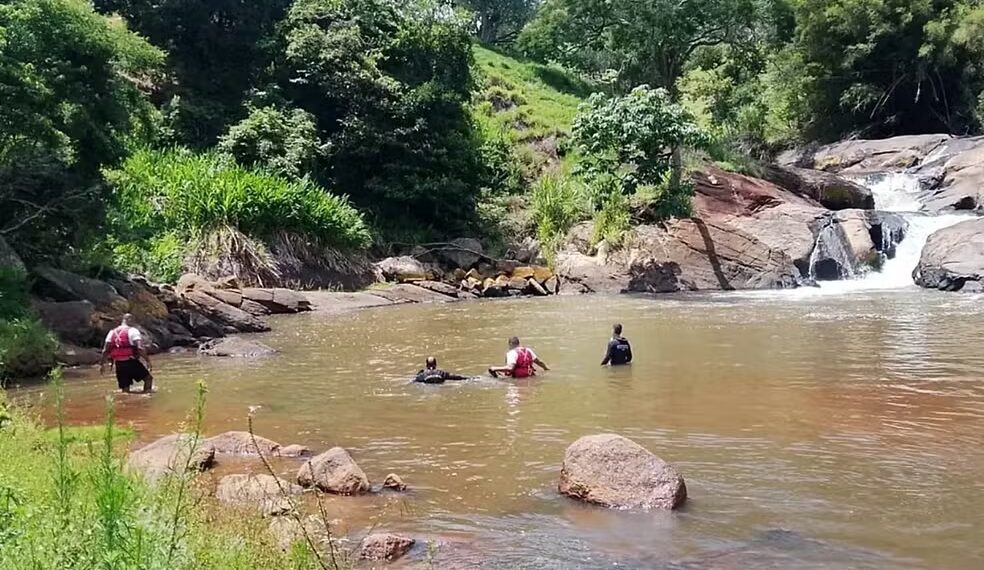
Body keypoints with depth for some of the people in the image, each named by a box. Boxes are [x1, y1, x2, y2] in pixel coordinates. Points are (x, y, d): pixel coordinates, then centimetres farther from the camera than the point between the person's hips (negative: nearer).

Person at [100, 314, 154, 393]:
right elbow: (140, 348, -17)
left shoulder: (112, 332, 11)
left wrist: (102, 364, 17)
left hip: (118, 364, 5)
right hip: (131, 362, -5)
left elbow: (105, 350, 9)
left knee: (125, 390, 11)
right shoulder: (132, 330, -6)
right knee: (148, 378, 9)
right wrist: (148, 361, -16)